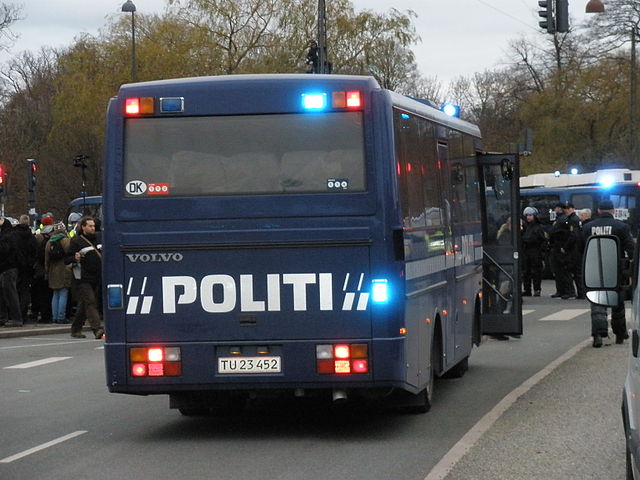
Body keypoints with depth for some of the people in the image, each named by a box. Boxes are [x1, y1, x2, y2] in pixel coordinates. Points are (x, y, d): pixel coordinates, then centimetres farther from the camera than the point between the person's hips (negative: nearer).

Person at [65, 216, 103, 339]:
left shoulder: (97, 239, 13)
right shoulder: (76, 241, -6)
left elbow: (102, 256, 29)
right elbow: (66, 260, -8)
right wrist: (75, 258, -27)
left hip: (96, 278, 7)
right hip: (83, 278, -7)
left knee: (84, 305, 11)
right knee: (90, 302, -16)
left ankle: (76, 330, 20)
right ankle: (97, 329, -24)